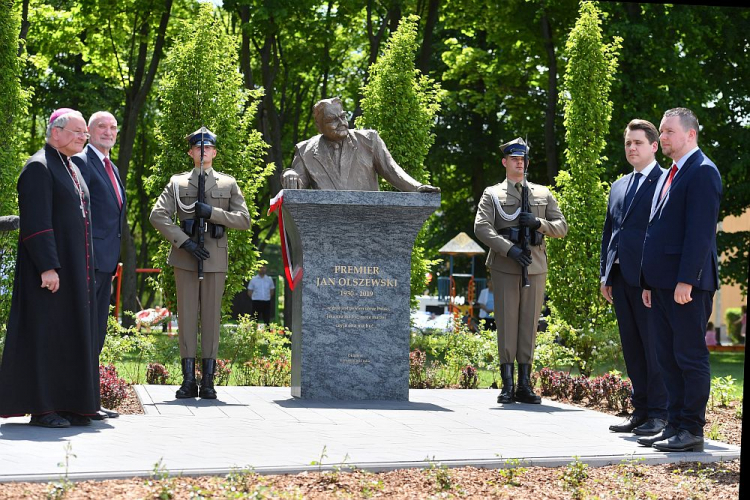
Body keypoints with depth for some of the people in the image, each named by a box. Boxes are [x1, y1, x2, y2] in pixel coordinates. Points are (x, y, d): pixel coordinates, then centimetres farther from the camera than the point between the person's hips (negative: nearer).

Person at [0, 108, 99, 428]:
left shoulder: (72, 170, 18)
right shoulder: (39, 167, -10)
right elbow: (36, 222, -18)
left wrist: (86, 269, 19)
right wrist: (48, 266, -24)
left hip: (75, 268, 9)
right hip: (50, 267, -9)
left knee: (71, 334, 9)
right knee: (45, 332, -5)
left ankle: (68, 405, 14)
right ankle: (42, 408, 0)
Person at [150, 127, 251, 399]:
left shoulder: (229, 183, 12)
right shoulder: (177, 183, 10)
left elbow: (244, 219, 4)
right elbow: (157, 216, 0)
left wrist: (212, 212, -10)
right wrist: (184, 241, -11)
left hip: (215, 257, 0)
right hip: (185, 256, 0)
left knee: (211, 315, 1)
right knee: (186, 315, 0)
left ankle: (208, 380, 5)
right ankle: (188, 380, 4)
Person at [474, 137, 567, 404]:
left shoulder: (543, 194, 16)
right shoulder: (492, 194, 8)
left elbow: (562, 227, 12)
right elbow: (481, 227, -5)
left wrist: (537, 223, -7)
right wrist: (509, 249, -17)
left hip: (535, 267, 2)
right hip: (504, 267, -2)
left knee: (530, 323, 3)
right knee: (507, 322, -3)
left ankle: (525, 385, 7)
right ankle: (507, 385, 1)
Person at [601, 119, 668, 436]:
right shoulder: (618, 186, 20)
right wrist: (605, 275, 15)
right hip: (620, 277, 7)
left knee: (654, 347, -4)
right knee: (632, 348, 10)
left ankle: (659, 413, 0)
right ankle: (641, 410, 16)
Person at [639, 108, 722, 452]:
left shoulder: (702, 172, -9)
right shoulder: (669, 175, 21)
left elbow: (700, 230, -17)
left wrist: (686, 280, -22)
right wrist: (649, 282, 17)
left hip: (688, 285, -10)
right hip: (663, 284, 10)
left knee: (690, 357, -4)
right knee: (668, 358, 11)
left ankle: (692, 431, 1)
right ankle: (675, 425, 17)